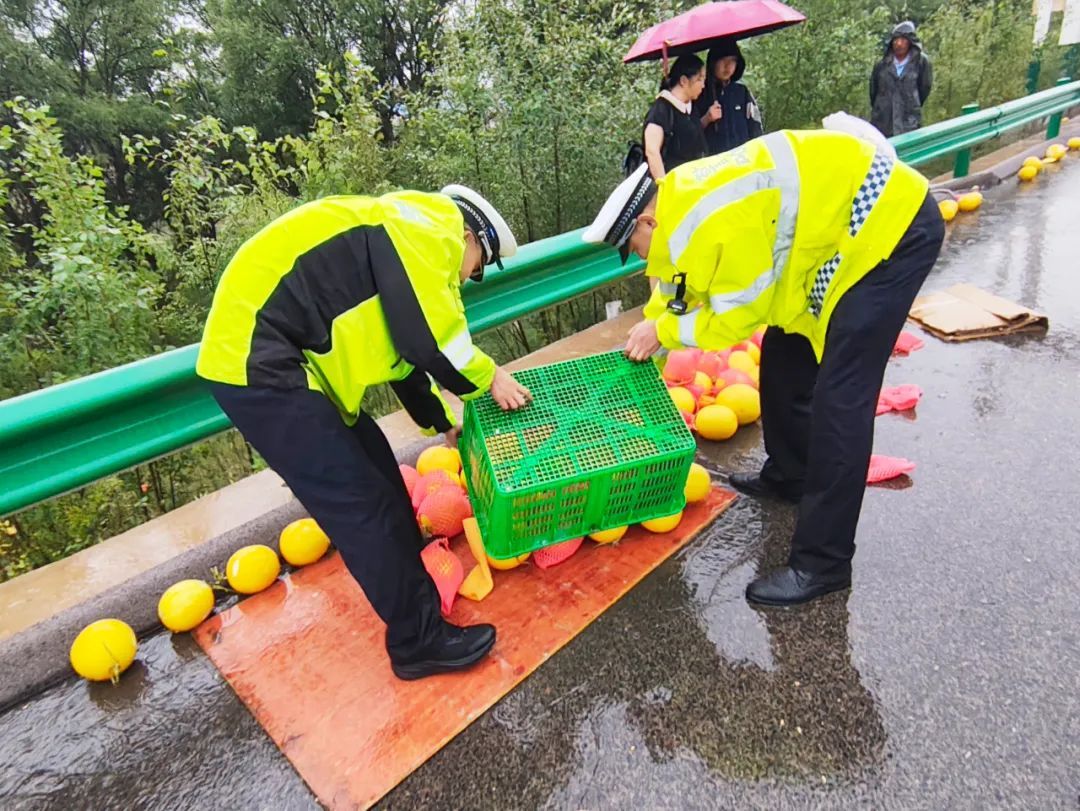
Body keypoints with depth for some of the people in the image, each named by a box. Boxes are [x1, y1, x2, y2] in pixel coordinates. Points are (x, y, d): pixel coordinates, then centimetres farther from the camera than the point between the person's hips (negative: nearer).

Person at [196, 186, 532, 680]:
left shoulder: (408, 242, 23)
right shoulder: (425, 228, -10)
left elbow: (403, 351, 30)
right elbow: (428, 338, -19)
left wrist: (443, 422, 35)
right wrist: (487, 377, 0)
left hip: (280, 359, 11)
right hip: (257, 365, -11)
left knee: (378, 471, 18)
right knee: (362, 503, -6)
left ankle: (413, 585, 37)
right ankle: (418, 641, 9)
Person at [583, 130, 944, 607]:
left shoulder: (718, 222, -28)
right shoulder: (680, 204, 3)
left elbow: (736, 318, -20)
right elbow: (675, 291, 15)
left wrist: (663, 332, -8)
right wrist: (644, 344, 16)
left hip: (892, 221, -10)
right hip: (842, 224, 10)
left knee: (839, 396, -14)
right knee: (785, 355, 13)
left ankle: (822, 563, -6)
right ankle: (790, 475, 33)